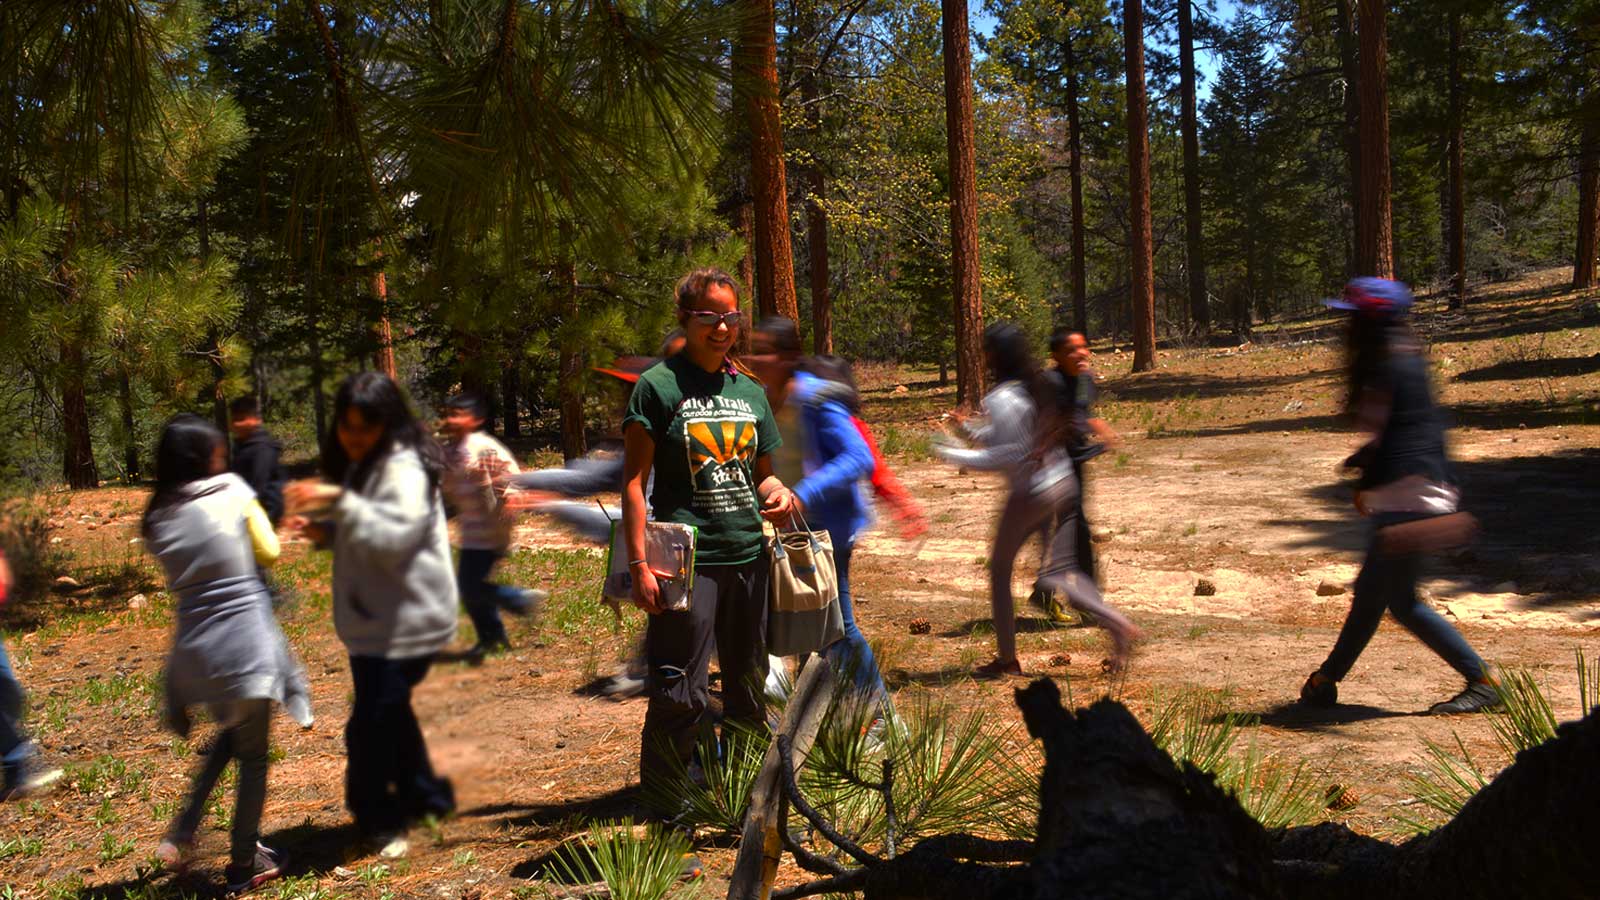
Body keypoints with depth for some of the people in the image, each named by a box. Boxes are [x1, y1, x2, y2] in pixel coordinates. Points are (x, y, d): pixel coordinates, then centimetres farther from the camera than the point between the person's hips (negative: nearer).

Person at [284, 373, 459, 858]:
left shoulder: (404, 467, -18)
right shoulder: (361, 464, 12)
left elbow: (394, 538, -29)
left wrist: (341, 502, -35)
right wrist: (324, 528, 4)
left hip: (404, 622, -10)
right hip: (374, 617, 10)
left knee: (372, 721, -5)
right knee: (390, 713, 22)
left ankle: (377, 819, 13)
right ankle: (425, 795, 38)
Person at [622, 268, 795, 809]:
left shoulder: (751, 392, 14)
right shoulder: (658, 386, -2)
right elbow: (634, 481, -5)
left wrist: (777, 492, 0)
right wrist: (639, 564, -13)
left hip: (748, 557, 6)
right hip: (686, 561, -6)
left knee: (749, 690, 14)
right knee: (680, 697, -6)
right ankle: (662, 814, 9)